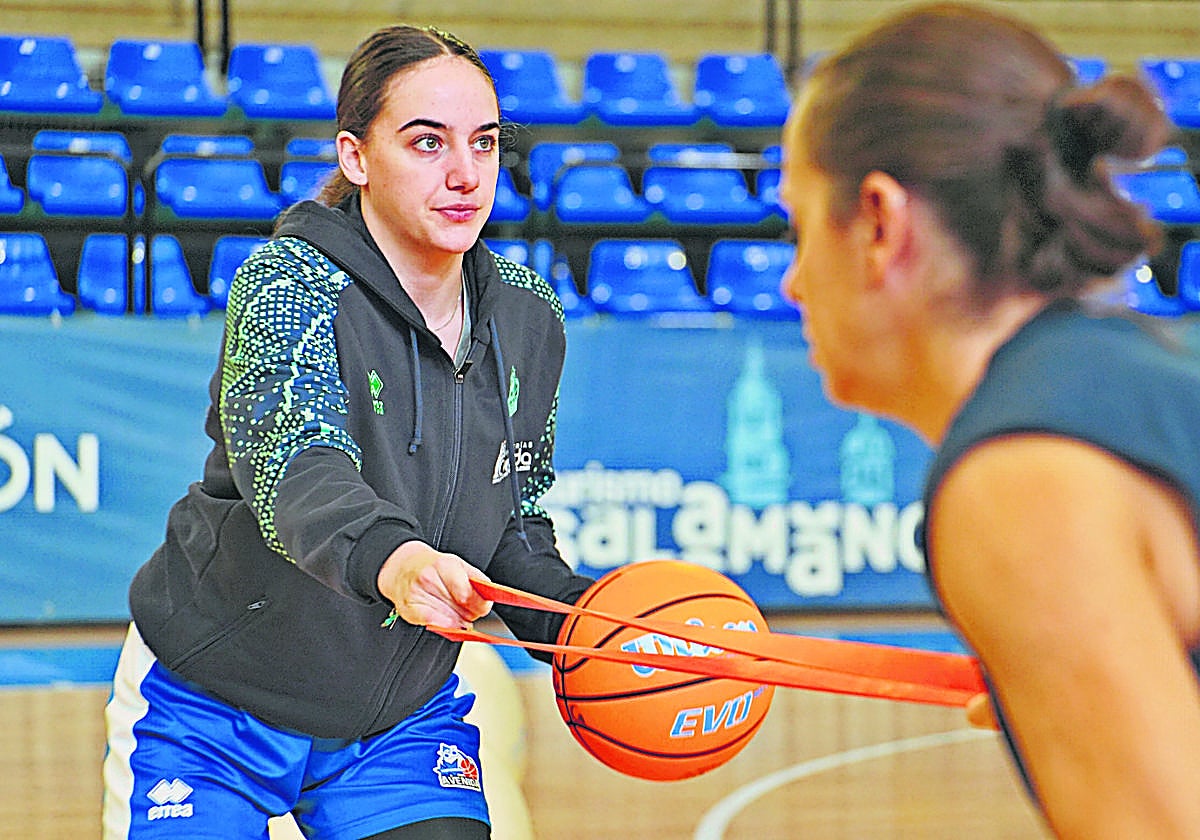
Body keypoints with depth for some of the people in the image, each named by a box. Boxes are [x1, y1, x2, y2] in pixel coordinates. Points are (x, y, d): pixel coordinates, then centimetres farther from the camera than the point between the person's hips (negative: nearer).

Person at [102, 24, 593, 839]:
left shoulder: (530, 316, -3)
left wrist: (576, 616, -11)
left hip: (405, 719, 4)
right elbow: (291, 458, -40)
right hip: (210, 714, -4)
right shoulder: (286, 286, -20)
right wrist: (389, 558, -60)